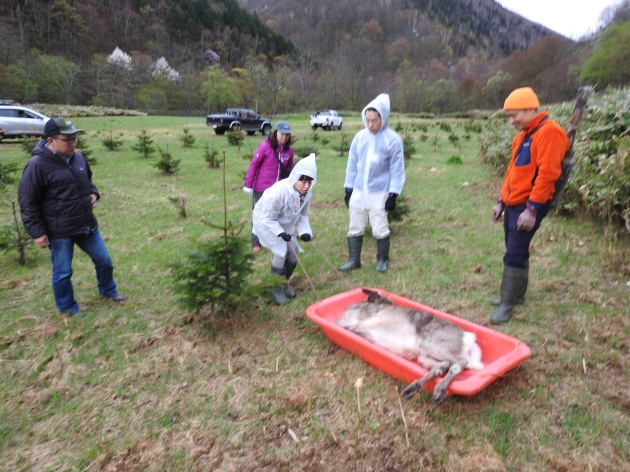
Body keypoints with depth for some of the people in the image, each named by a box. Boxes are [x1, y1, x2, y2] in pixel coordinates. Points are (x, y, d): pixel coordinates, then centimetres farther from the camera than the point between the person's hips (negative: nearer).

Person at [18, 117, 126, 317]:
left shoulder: (78, 158, 4)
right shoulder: (37, 165, -17)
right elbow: (27, 202, -13)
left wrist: (93, 193, 1)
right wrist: (37, 232, -14)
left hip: (87, 225, 6)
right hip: (59, 231, -6)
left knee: (104, 260, 17)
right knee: (62, 272, 10)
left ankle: (107, 290, 42)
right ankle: (67, 307, 32)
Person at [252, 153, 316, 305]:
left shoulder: (306, 193, -16)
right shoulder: (279, 191, -37)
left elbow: (302, 216, -3)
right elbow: (267, 218, -28)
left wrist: (305, 231, -19)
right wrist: (280, 233, -38)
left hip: (285, 223, 7)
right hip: (265, 221, -7)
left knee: (293, 250, 1)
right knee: (281, 251, -17)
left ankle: (284, 283, 25)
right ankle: (276, 288, 3)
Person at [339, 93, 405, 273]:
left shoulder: (393, 139, -8)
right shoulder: (360, 137, 3)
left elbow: (397, 169, -5)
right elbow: (352, 164, 9)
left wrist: (393, 193, -9)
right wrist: (348, 188, 9)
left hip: (380, 193, -4)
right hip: (358, 191, 4)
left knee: (380, 229, 3)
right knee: (355, 227, 10)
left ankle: (382, 260, 25)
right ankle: (354, 260, 24)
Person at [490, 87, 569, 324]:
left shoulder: (549, 132, -13)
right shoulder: (524, 134, 16)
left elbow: (547, 174, -20)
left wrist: (532, 209, -23)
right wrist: (502, 201, 17)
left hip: (528, 206, -9)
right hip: (513, 204, 9)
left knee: (514, 254, -7)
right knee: (516, 251, 15)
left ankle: (507, 305, 2)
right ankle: (517, 295, 29)